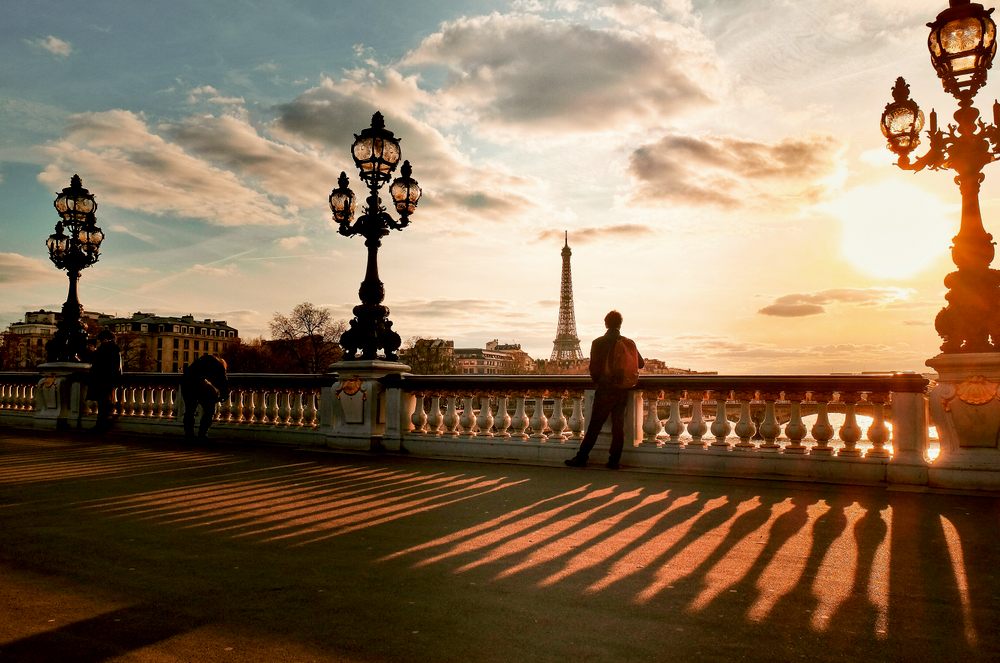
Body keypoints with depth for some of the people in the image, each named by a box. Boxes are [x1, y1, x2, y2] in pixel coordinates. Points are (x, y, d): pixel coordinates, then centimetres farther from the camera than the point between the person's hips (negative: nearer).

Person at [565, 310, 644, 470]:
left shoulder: (598, 343, -5)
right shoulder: (629, 343, 3)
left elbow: (593, 368, -3)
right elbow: (641, 364, 15)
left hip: (605, 390, -3)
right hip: (623, 391, 3)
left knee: (595, 425, 2)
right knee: (618, 425, 7)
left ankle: (581, 458, 6)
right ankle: (614, 460, 8)